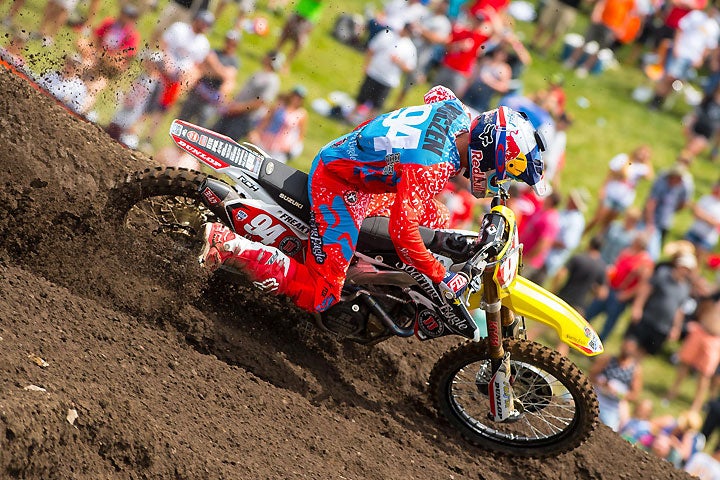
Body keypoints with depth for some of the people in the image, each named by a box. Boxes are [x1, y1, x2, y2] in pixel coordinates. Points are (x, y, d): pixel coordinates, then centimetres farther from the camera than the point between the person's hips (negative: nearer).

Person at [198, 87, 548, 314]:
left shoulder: (456, 110, -8)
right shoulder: (432, 166, -34)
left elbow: (436, 93, 17)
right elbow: (403, 228, -38)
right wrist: (440, 278, -28)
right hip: (336, 184, -10)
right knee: (318, 297, -14)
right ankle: (228, 244, -8)